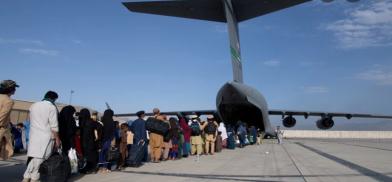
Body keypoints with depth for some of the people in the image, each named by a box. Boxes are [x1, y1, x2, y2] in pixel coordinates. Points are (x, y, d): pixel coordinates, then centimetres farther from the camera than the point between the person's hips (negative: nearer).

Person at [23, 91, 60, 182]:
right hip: (45, 136, -6)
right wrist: (57, 139, -6)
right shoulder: (52, 107, -8)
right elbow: (54, 126, -11)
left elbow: (32, 121, 18)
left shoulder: (33, 106, 14)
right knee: (41, 158, 0)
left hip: (33, 136, 7)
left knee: (34, 158, 12)